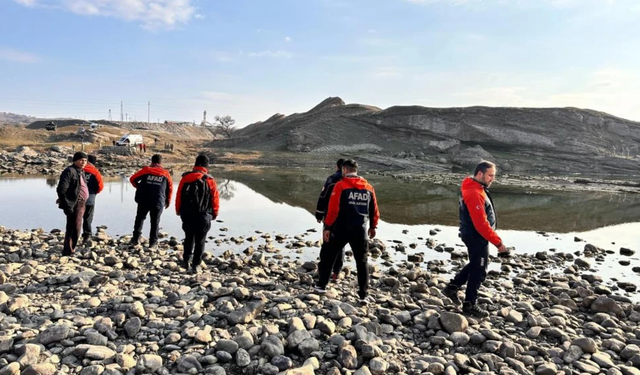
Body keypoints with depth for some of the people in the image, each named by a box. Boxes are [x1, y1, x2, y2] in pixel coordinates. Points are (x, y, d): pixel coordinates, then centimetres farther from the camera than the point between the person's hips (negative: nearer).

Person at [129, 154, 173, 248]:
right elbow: (170, 188, 8)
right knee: (155, 222, 10)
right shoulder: (165, 173, 5)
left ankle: (136, 238, 15)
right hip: (158, 202, 0)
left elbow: (132, 179, 3)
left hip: (143, 200, 0)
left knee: (140, 218, 19)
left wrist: (139, 187, 21)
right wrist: (168, 201, 19)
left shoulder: (146, 170, 1)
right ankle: (153, 241, 10)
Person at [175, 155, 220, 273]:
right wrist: (214, 214, 10)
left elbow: (179, 195, 2)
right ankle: (195, 265, 8)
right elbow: (215, 198, -5)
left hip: (187, 214, 3)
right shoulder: (210, 180, -8)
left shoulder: (185, 178, -2)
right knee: (200, 241, 8)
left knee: (189, 238, 21)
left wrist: (178, 210, 16)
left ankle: (185, 261, 21)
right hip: (203, 216, -2)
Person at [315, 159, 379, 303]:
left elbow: (333, 209, -13)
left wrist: (327, 227, -7)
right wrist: (373, 226, 25)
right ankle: (363, 295, 11)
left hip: (341, 229, -3)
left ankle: (321, 285, 23)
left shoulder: (340, 185, -7)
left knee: (328, 256, 16)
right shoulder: (369, 188, 6)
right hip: (360, 231, 3)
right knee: (362, 262, 13)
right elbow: (374, 210, 12)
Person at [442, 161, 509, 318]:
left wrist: (494, 239, 21)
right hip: (477, 237, -10)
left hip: (475, 236, 10)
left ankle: (452, 287, 29)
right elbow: (481, 224, -28)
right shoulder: (474, 193, -26)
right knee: (479, 270, 3)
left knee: (475, 265, 23)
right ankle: (470, 305, 16)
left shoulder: (476, 189, 9)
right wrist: (498, 242, -23)